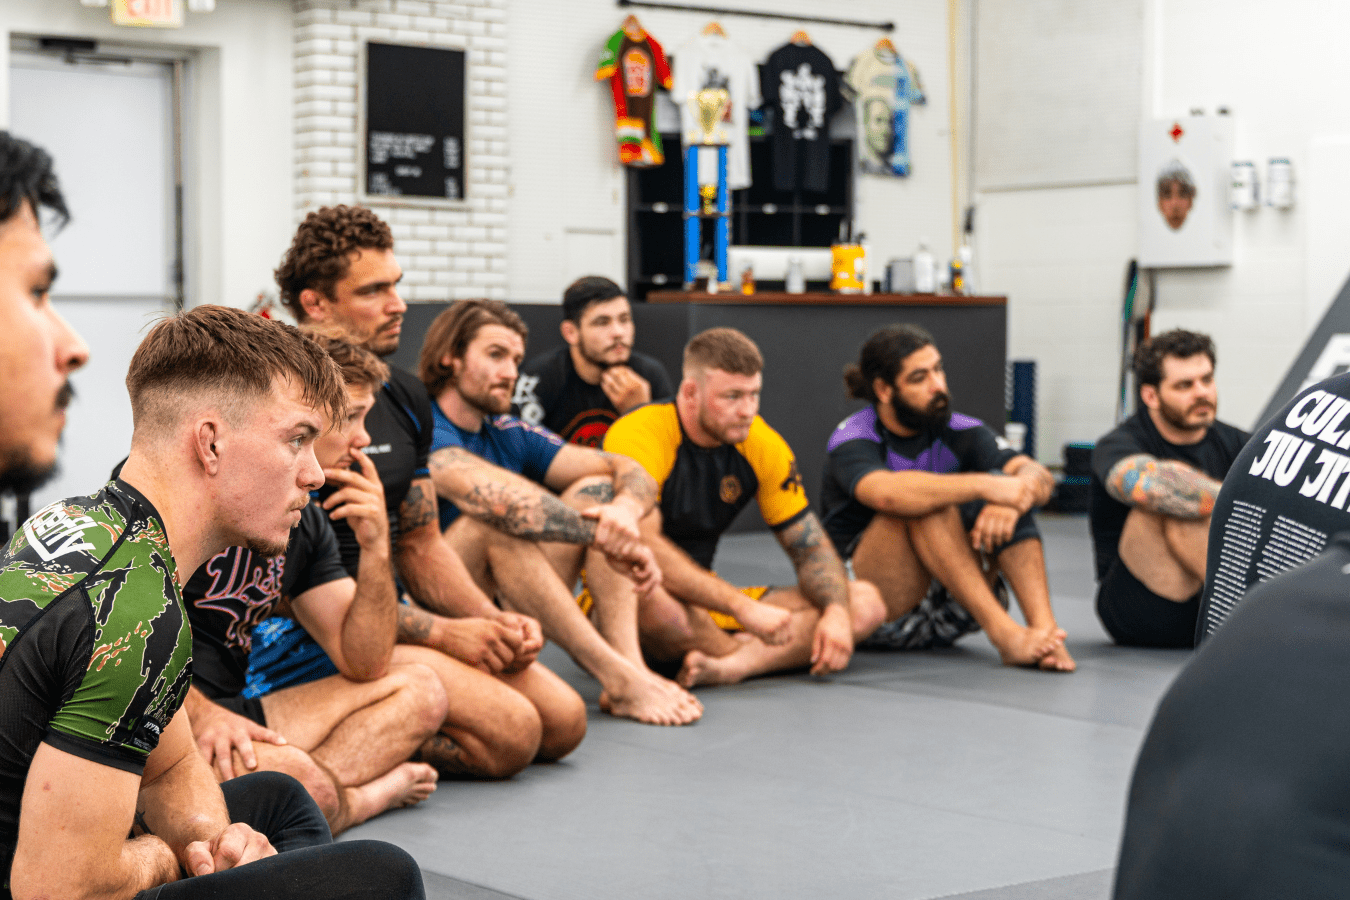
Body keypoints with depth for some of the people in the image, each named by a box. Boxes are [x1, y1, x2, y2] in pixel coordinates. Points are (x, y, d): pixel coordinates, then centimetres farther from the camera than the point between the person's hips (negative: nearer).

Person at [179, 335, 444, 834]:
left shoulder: (306, 520, 14)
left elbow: (365, 666, 11)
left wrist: (376, 548, -3)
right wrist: (200, 712, -27)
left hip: (232, 714, 9)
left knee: (418, 689, 6)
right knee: (303, 786, -36)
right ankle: (370, 792, -2)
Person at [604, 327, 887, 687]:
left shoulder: (763, 445, 0)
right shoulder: (638, 437, -20)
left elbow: (812, 548, 5)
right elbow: (643, 548, -32)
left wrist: (836, 611, -16)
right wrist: (743, 607, -35)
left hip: (709, 607, 6)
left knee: (864, 603, -6)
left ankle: (729, 665, -30)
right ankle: (764, 659, -15)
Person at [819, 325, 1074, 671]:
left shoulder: (960, 432, 3)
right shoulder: (851, 441, -11)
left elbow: (1039, 476, -13)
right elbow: (887, 493, -36)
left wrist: (1009, 501, -36)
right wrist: (982, 485, -40)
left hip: (947, 612, 4)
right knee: (925, 502, -27)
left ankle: (1044, 626, -32)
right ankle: (1003, 633, -36)